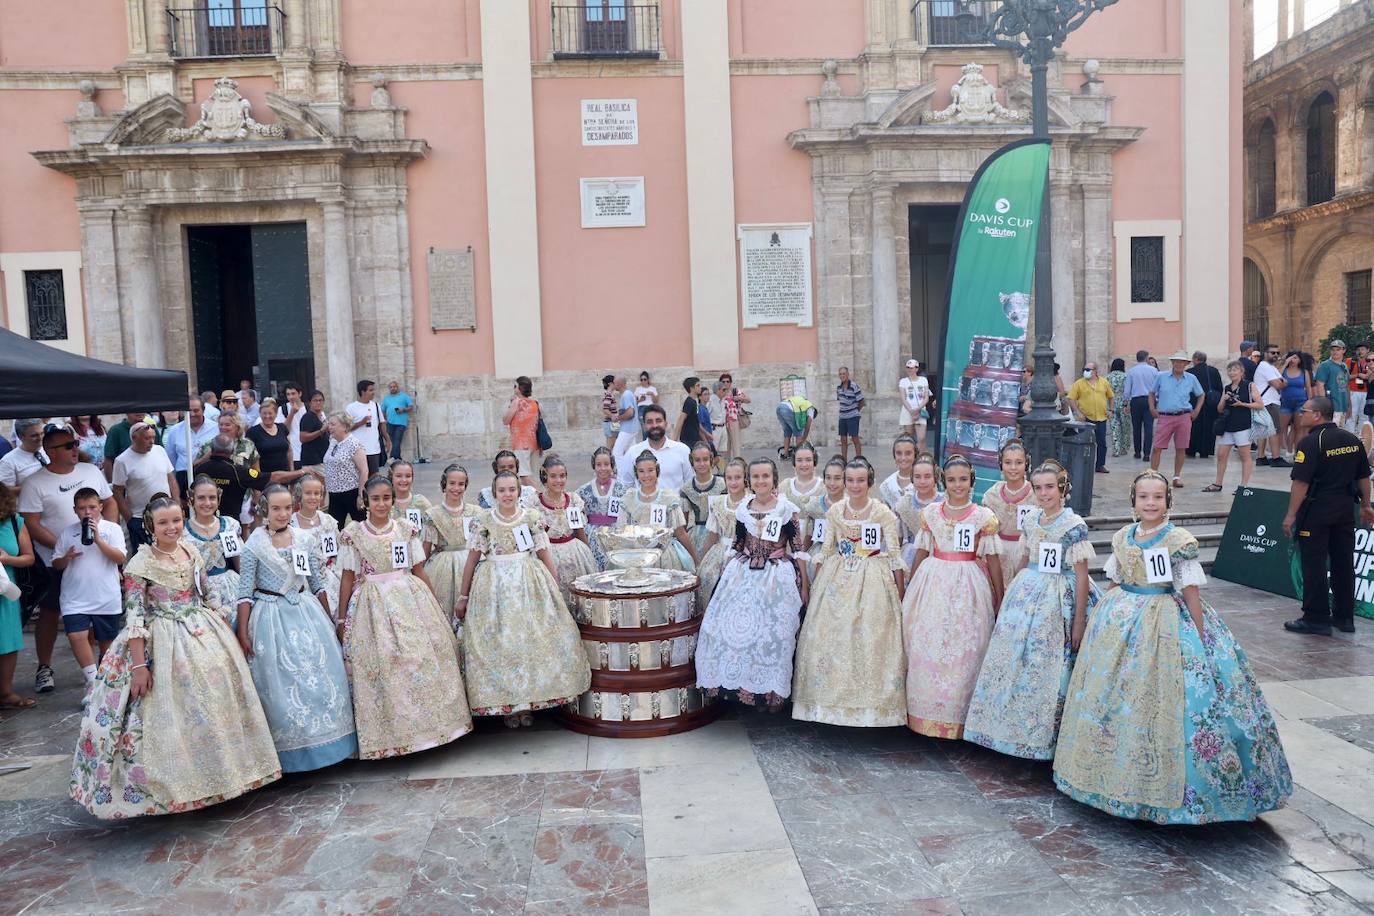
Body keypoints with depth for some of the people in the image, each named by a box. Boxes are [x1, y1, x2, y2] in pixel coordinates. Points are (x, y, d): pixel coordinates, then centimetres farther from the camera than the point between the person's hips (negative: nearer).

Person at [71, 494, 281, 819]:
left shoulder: (192, 553, 5)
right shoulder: (140, 564, -11)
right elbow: (134, 617, -14)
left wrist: (227, 634, 14)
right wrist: (139, 665, -18)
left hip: (206, 637, 6)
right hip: (164, 645, -6)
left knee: (215, 703, 11)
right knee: (171, 715, -2)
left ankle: (217, 774, 28)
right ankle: (176, 785, 13)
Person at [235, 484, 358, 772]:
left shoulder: (303, 538, 3)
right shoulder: (254, 544, -8)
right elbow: (245, 592, -6)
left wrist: (329, 618, 14)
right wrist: (243, 632, -8)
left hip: (307, 611, 4)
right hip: (272, 617, -4)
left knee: (321, 675, 6)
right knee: (281, 684, 2)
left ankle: (328, 741, 22)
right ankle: (291, 750, 16)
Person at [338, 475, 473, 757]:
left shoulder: (406, 529, 5)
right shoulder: (352, 534, -1)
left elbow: (419, 570, 9)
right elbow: (348, 578, 3)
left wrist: (435, 606, 9)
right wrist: (342, 618, 3)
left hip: (411, 599, 2)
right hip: (373, 605, -2)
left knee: (424, 659, 0)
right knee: (380, 664, -2)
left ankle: (428, 724, 15)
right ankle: (389, 736, 12)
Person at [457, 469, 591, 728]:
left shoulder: (531, 517, 1)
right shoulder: (484, 520, 0)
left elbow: (544, 555, 5)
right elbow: (472, 559, 4)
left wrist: (556, 588, 3)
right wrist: (463, 596, 6)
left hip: (530, 583, 0)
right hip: (495, 585, 0)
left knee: (533, 639, 0)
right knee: (498, 643, 0)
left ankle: (529, 701, 13)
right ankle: (507, 705, 12)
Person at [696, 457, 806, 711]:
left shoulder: (788, 509, -4)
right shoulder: (741, 509, 6)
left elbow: (798, 549, -2)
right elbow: (734, 547, 13)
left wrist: (804, 585, -2)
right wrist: (723, 577, 11)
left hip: (778, 578, -3)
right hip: (742, 576, 4)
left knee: (772, 633, -3)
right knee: (729, 627, -2)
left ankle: (771, 692, 12)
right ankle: (736, 685, 14)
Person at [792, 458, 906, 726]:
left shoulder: (883, 512, -5)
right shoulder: (834, 511, 5)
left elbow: (895, 554, -3)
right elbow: (825, 550, 10)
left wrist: (900, 592, -5)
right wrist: (815, 584, 7)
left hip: (873, 582, -3)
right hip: (838, 579, 3)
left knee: (870, 640, -1)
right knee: (832, 638, 3)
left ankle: (869, 702, 13)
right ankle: (834, 700, 17)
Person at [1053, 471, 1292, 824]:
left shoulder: (1180, 541, -9)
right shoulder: (1121, 538, 6)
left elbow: (1191, 593, -8)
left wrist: (1201, 640, -10)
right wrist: (1105, 619, 16)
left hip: (1166, 625, -5)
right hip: (1121, 623, 5)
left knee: (1158, 702, -4)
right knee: (1114, 697, 10)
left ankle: (1160, 783, 11)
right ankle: (1118, 773, 26)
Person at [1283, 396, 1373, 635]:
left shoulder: (1310, 442, -15)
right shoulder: (1353, 440, 8)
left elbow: (1301, 482, -19)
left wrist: (1291, 515, -16)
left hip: (1316, 511, -7)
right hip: (1345, 509, 7)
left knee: (1314, 566, 0)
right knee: (1343, 563, 13)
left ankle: (1316, 619, 3)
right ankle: (1344, 617, 21)